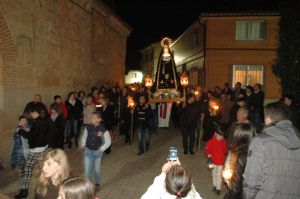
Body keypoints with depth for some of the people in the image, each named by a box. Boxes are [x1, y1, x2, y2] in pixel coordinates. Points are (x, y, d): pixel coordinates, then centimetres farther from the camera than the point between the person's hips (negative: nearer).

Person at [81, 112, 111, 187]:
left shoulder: (103, 129, -14)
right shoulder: (88, 127, -6)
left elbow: (108, 142, -6)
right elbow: (84, 137, 11)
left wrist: (101, 149, -8)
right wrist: (83, 146, -1)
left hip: (97, 152, -1)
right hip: (88, 151, 1)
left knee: (97, 170, 16)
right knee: (87, 171, -3)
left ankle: (97, 183, 41)